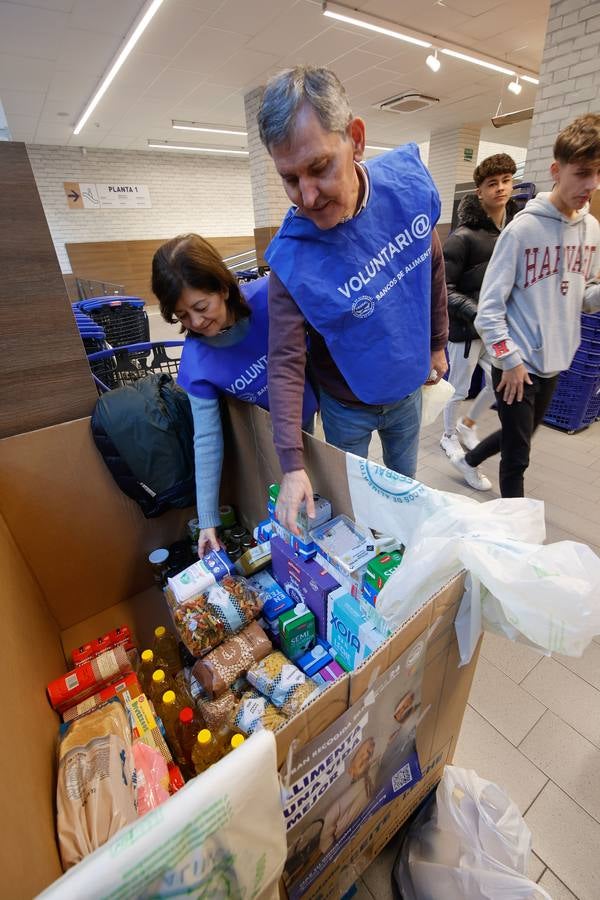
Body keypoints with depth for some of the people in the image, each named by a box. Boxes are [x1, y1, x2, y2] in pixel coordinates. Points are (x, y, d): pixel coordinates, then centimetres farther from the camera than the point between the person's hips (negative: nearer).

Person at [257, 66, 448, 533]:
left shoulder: (409, 182, -16)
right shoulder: (292, 258, -28)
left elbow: (433, 267, 1)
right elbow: (285, 364, -26)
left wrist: (437, 344, 9)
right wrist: (293, 465, -32)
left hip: (409, 386, 4)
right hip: (347, 405, -3)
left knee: (406, 486, 26)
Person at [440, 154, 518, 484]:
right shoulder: (463, 237, -14)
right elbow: (443, 287, -17)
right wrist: (479, 313, -24)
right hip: (466, 328, -6)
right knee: (459, 388, 7)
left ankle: (468, 424, 38)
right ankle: (449, 436, 31)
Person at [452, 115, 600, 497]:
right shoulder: (523, 228, -13)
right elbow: (490, 303, -14)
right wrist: (509, 359, -14)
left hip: (555, 361, 7)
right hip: (518, 362, -7)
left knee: (520, 439, 23)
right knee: (517, 457, 1)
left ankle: (469, 460, 47)